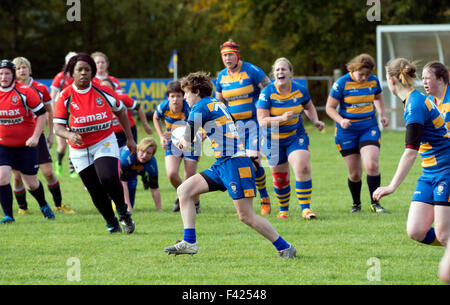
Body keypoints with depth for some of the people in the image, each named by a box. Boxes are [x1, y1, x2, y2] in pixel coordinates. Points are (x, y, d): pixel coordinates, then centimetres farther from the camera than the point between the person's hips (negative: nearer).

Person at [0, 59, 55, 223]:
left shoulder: (25, 92, -13)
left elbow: (42, 113, -8)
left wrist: (35, 137, -16)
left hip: (26, 145, -2)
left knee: (31, 184, 6)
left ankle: (43, 205, 37)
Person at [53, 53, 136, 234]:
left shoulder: (103, 92, -5)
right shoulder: (65, 97, -8)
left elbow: (120, 111, 12)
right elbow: (58, 127, -9)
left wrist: (130, 138, 14)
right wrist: (69, 135, -32)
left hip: (105, 143, -1)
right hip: (79, 150, 1)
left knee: (108, 179, -26)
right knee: (96, 192, 2)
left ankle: (123, 213, -3)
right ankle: (112, 224, 23)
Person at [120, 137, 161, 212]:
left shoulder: (152, 164, -28)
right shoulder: (127, 156, -42)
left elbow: (155, 189, -18)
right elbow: (123, 182, -39)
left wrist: (160, 210, -19)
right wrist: (128, 206, -39)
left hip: (131, 174, 4)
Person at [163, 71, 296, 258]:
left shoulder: (201, 106, -6)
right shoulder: (217, 104, 21)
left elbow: (188, 140, -13)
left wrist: (184, 142, 9)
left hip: (235, 162, -10)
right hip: (222, 164, 10)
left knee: (246, 216, -10)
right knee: (184, 190, 3)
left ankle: (285, 248, 1)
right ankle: (189, 242, -1)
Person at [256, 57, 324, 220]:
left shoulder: (300, 90, -7)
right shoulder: (267, 93, -16)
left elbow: (309, 107, 15)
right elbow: (262, 120, -20)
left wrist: (315, 121, -3)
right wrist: (282, 118, -34)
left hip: (296, 137, 1)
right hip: (273, 140, -1)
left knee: (302, 168, -19)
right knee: (280, 178, 6)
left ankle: (306, 208, -14)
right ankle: (283, 209, 30)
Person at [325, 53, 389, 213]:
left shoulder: (373, 81, 0)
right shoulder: (341, 83, -11)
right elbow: (329, 107, -6)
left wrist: (382, 115, 6)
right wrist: (341, 120, -23)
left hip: (369, 129, 2)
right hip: (347, 132, -2)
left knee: (371, 165, -18)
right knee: (354, 174, 2)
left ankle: (375, 203, -6)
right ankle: (356, 203, 26)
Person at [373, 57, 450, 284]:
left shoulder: (415, 105, -19)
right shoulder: (416, 100, 11)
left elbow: (411, 152, -23)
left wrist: (392, 186, -24)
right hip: (430, 175, 9)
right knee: (415, 232, -1)